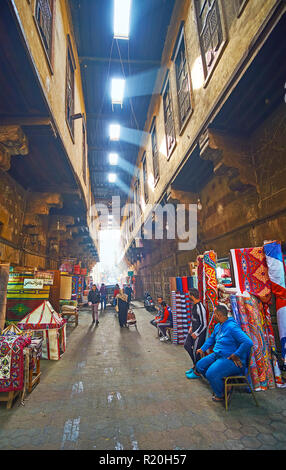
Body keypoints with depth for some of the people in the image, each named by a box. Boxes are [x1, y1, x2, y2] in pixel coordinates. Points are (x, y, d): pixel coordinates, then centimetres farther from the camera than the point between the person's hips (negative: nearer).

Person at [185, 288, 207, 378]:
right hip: (193, 330, 9)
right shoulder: (194, 305, 3)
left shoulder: (200, 307, -25)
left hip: (199, 332, -9)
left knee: (195, 351, 2)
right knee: (187, 345, 16)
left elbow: (204, 325, -21)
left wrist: (196, 334, -16)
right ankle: (195, 365, 31)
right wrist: (191, 327, 9)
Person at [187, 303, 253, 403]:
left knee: (211, 374, -23)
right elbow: (211, 338, 26)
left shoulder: (232, 327, -23)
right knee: (200, 366, 6)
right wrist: (203, 349, 21)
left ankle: (220, 395, 7)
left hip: (230, 359, -9)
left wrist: (235, 355, -24)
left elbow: (248, 342, -31)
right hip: (217, 355, 10)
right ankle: (219, 384, 22)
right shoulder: (218, 326, 8)